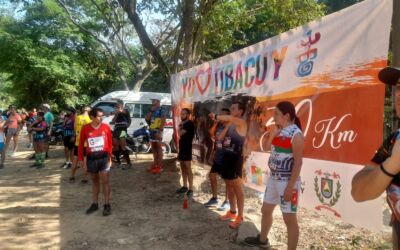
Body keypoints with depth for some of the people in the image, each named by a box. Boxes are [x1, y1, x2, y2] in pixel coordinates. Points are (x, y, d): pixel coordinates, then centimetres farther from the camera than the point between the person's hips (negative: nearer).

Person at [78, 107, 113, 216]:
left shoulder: (106, 127, -4)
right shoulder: (85, 128, -4)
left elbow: (110, 143, 2)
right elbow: (81, 144, 4)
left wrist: (110, 157, 3)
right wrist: (80, 158, 4)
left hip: (104, 156, -1)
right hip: (91, 158, 1)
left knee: (105, 181, -1)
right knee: (94, 181, 14)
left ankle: (107, 205, 7)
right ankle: (95, 204, 26)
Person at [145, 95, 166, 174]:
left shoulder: (161, 110, -8)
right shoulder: (153, 110, 17)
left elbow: (163, 122, -16)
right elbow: (146, 118, 8)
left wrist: (160, 131, -23)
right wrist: (151, 110, 1)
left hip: (157, 131, -8)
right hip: (152, 131, 8)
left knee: (159, 148, -5)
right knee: (153, 148, 12)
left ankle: (159, 167, -3)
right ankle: (155, 165, 20)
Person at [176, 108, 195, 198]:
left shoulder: (190, 124, -13)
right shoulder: (184, 124, 17)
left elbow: (180, 133, -20)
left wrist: (179, 127, -3)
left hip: (187, 148, -10)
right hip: (182, 147, 10)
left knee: (188, 169, -11)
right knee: (183, 168, 13)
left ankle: (190, 190, -10)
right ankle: (185, 187, 21)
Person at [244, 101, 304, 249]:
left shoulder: (295, 134, -17)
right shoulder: (279, 131, 8)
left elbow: (298, 162, -20)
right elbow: (267, 147, 12)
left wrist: (290, 186, -22)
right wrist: (274, 133, -3)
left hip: (287, 181, -9)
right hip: (273, 178, 9)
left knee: (289, 219, 0)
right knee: (266, 210, 22)